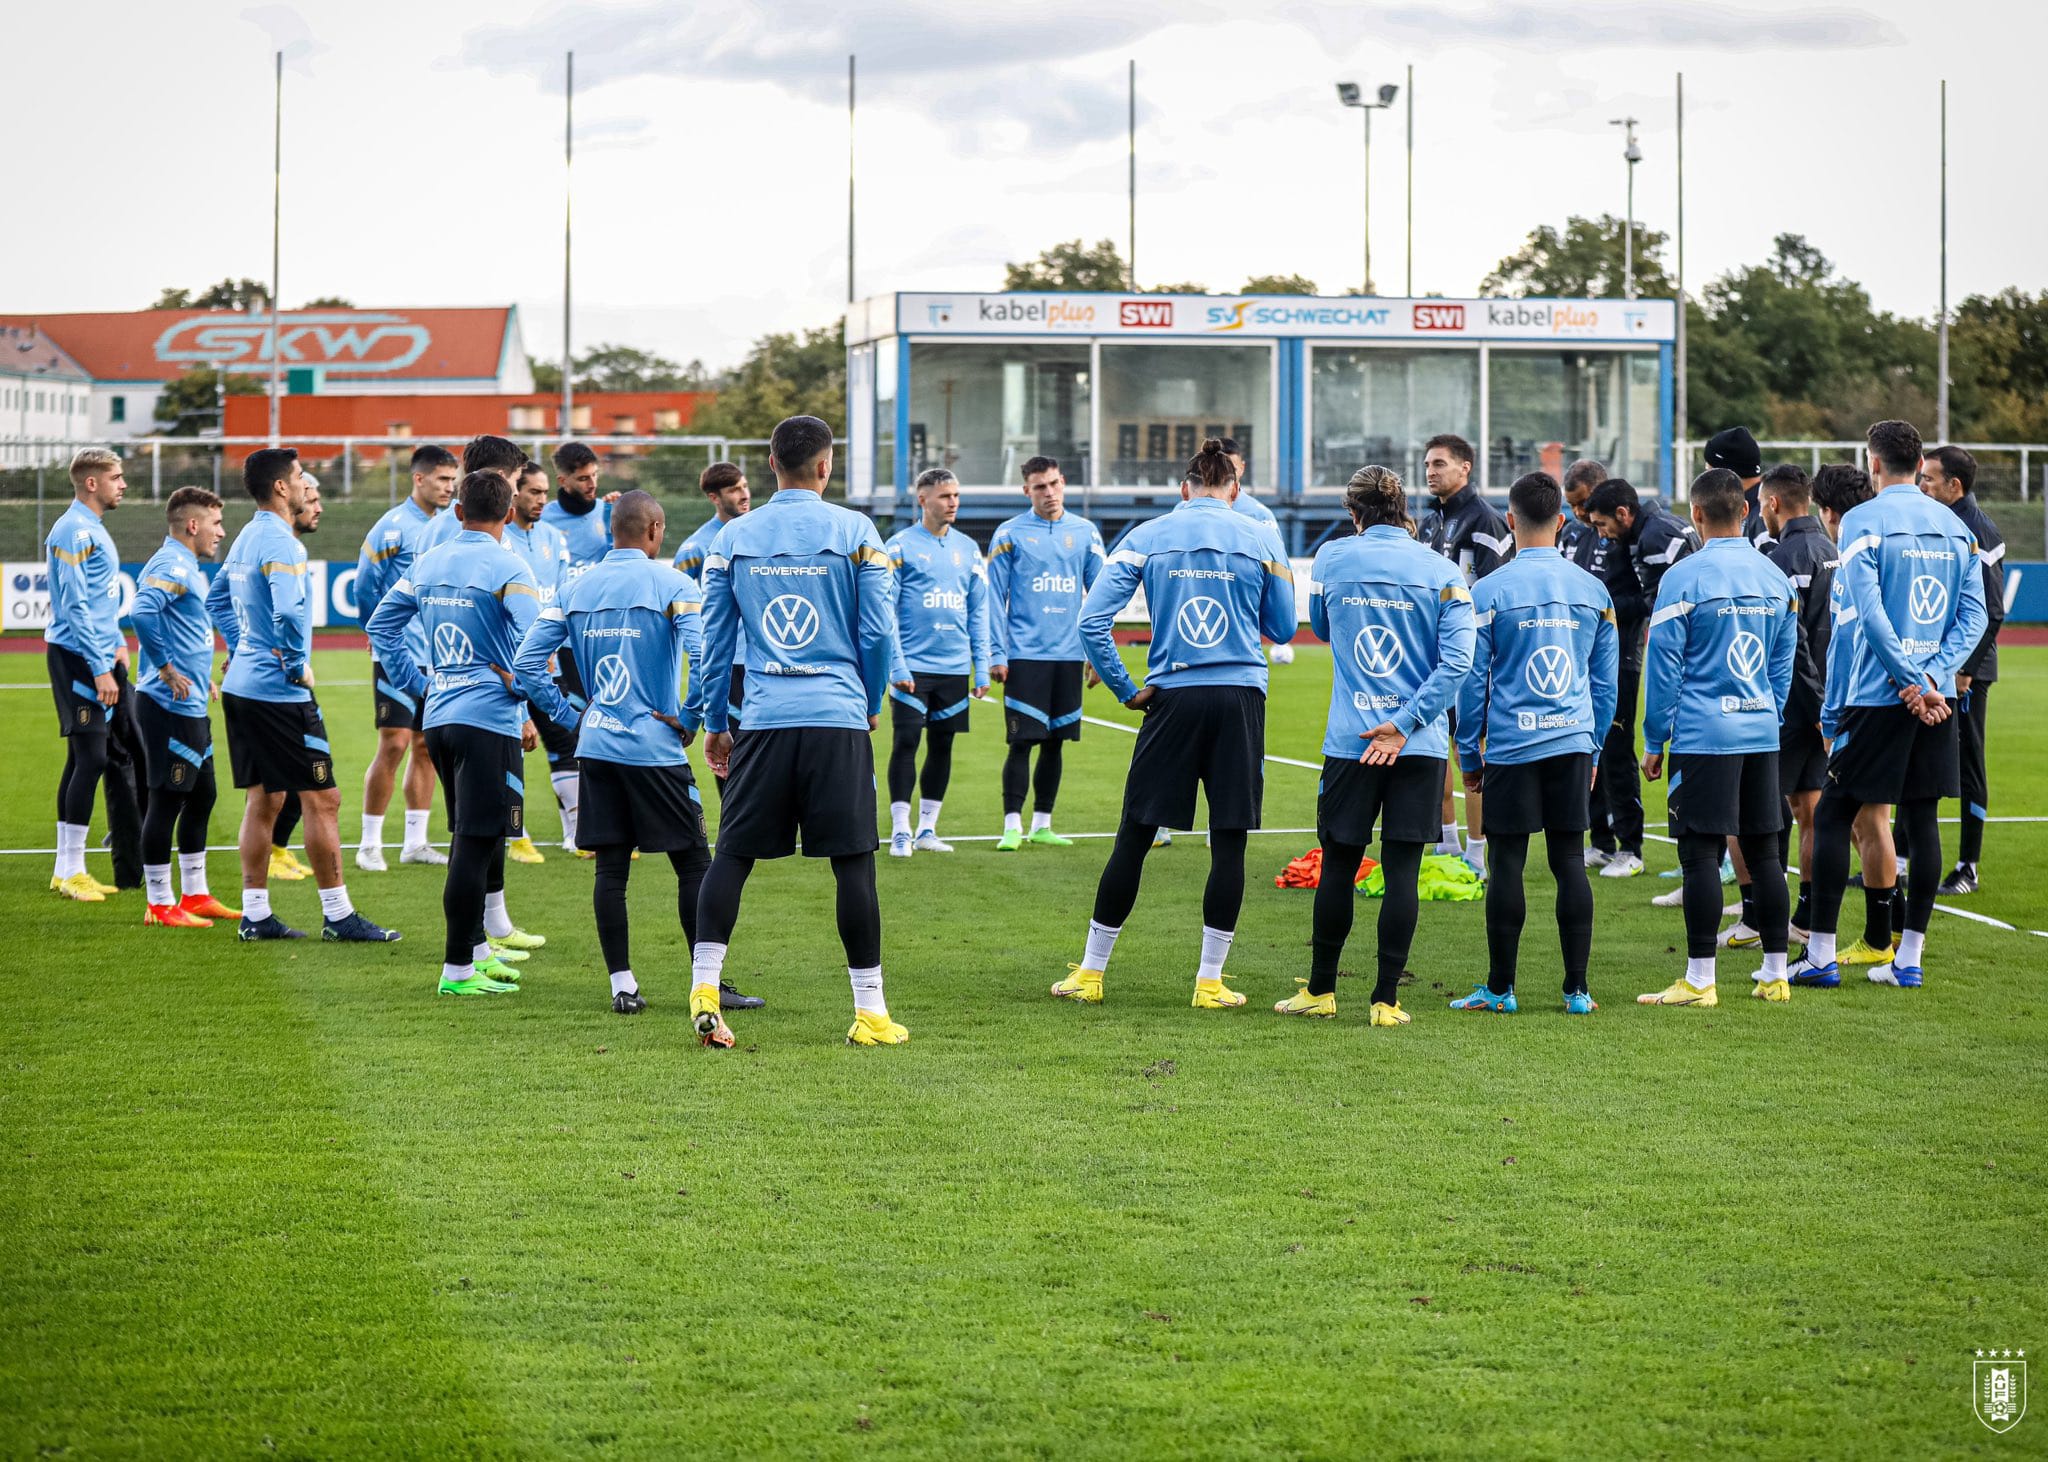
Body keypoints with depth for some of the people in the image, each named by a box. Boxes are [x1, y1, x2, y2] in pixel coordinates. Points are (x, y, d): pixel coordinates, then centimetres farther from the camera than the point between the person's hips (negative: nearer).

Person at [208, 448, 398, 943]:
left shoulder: (248, 537, 13)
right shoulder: (280, 543, -17)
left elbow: (217, 597, 27)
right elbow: (288, 613, -30)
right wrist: (298, 665, -17)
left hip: (242, 684, 10)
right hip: (279, 693, -10)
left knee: (264, 799, 13)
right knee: (321, 799, -4)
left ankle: (255, 914, 14)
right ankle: (337, 915, -1)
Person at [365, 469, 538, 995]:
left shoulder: (429, 562, 11)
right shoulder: (508, 567, -10)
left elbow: (381, 624, 17)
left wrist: (419, 685, 18)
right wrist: (520, 688, -3)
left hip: (437, 715, 7)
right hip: (489, 719, -7)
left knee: (471, 838, 20)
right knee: (477, 842, -5)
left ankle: (476, 949, 27)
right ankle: (458, 969, -5)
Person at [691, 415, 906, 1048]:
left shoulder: (733, 537, 6)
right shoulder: (854, 530, 0)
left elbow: (714, 635, 10)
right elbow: (879, 630, 0)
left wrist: (714, 722, 19)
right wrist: (871, 704, 16)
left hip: (764, 717, 2)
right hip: (838, 717, -2)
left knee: (732, 854, 7)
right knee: (853, 861, 2)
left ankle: (704, 986, -5)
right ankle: (870, 1011, 4)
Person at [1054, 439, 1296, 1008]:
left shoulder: (1147, 537, 4)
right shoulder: (1261, 538, 4)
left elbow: (1093, 620, -3)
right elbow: (1282, 627, 12)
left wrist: (1126, 688, 4)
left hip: (1173, 699, 1)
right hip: (1241, 698, 0)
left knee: (1133, 838, 6)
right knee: (1229, 842, 5)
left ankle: (1090, 972, 12)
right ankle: (1210, 981, 6)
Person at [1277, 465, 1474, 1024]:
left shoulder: (1331, 558, 2)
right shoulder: (1442, 571, -1)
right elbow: (1457, 658, -9)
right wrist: (1405, 724, -9)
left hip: (1349, 742, 0)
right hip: (1421, 747, 0)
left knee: (1338, 864, 11)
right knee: (1401, 869, 2)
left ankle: (1320, 990, 20)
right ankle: (1385, 1000, 3)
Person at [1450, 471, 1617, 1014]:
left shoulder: (1489, 592, -5)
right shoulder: (1593, 590, 6)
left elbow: (1471, 682, -2)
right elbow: (1605, 683, 12)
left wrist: (1469, 756, 8)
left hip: (1511, 745, -3)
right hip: (1573, 743, 3)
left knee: (1508, 863, 2)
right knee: (1570, 861, 5)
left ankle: (1499, 989, 7)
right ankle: (1577, 989, 5)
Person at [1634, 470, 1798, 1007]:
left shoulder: (1684, 578, -9)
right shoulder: (1775, 577, 8)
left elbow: (1663, 666, -6)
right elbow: (1784, 664, 15)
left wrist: (1654, 742, 1)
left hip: (1703, 736, -6)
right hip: (1761, 732, 6)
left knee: (1701, 852, -4)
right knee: (1763, 850, 9)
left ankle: (1699, 979, -4)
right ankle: (1775, 973, 12)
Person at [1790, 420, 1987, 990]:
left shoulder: (1864, 522, -7)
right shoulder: (1955, 527, 10)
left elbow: (1865, 613, -15)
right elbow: (1974, 615, 5)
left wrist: (1913, 682, -13)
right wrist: (1934, 677, -5)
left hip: (1876, 697, -5)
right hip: (1937, 698, 5)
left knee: (1833, 815, 2)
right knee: (1921, 820, 8)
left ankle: (1820, 956, 0)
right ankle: (1909, 958, 10)